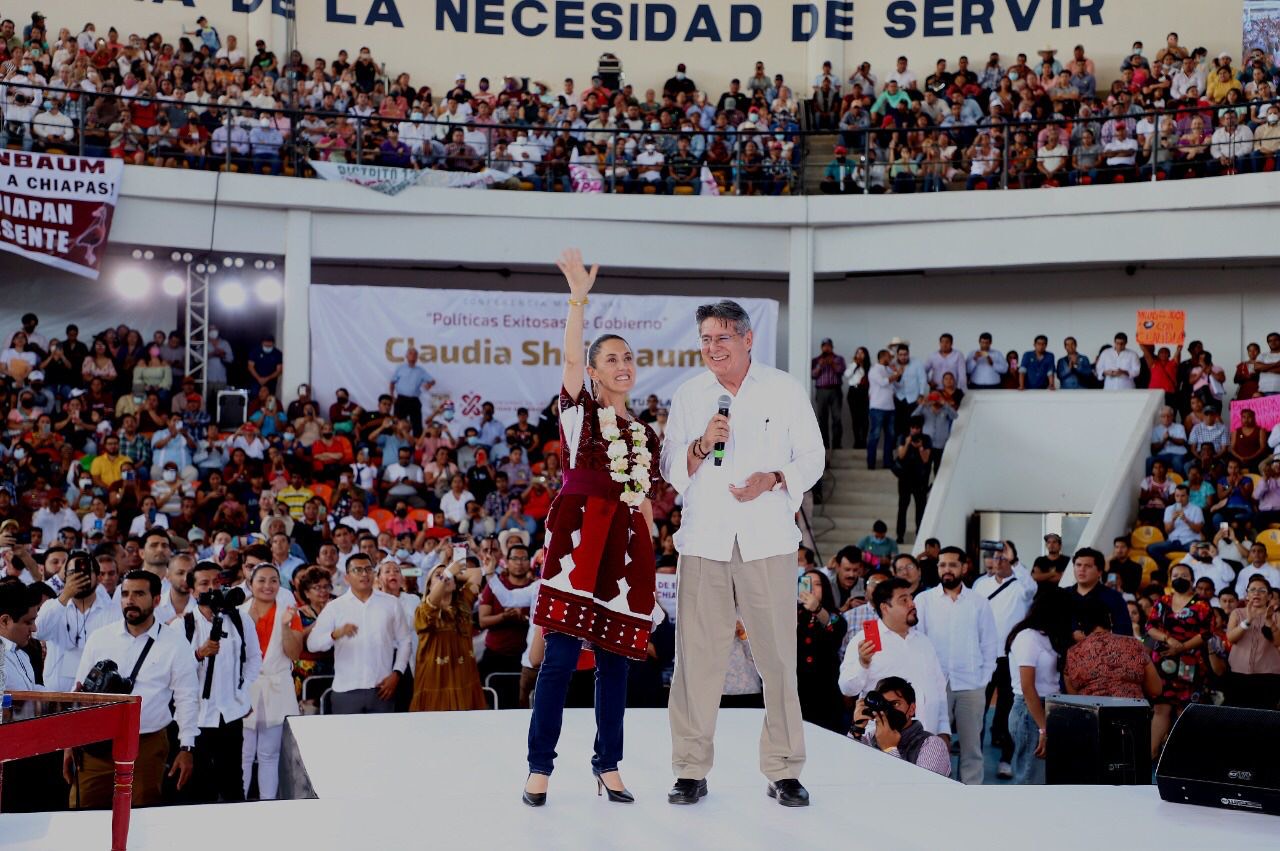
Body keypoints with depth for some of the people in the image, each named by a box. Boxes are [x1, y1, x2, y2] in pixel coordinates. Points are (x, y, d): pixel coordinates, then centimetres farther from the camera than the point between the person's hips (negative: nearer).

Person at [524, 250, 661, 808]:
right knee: (561, 655, -9)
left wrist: (649, 562, 13)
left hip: (627, 547, 5)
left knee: (615, 659, 6)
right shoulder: (579, 410, 5)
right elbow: (571, 359, -13)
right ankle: (539, 767, -2)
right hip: (580, 538, -5)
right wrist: (578, 298, -21)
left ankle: (608, 766, 16)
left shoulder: (646, 435, 18)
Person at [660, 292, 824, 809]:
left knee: (778, 654, -2)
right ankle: (691, 770, 6)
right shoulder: (688, 396, 12)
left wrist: (773, 480, -10)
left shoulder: (785, 390, 7)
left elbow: (812, 457, 8)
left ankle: (783, 771, 7)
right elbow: (671, 471, 11)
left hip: (768, 539, -1)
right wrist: (701, 443, -8)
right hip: (704, 539, 1)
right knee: (697, 655, -3)